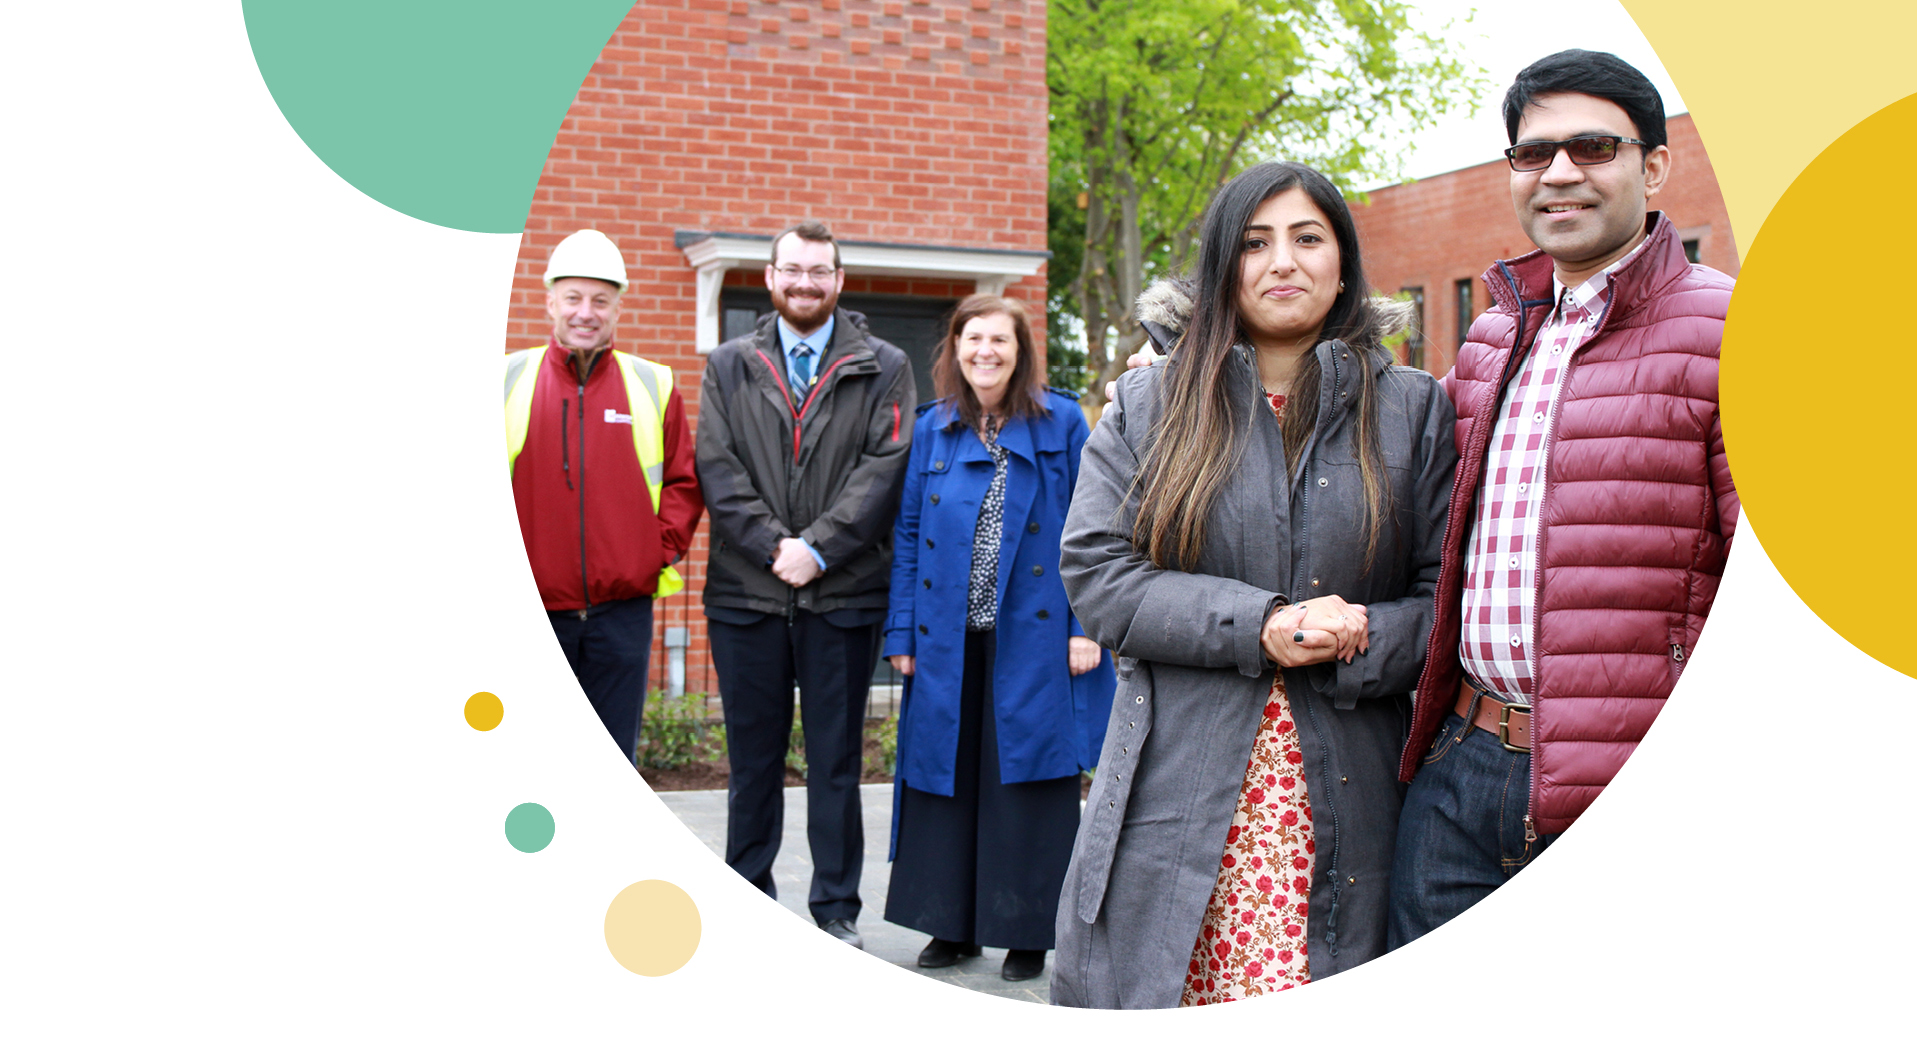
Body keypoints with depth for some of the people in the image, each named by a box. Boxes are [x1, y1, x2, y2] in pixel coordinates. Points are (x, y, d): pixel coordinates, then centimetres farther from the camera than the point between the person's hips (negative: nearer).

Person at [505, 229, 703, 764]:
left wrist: (663, 548, -1)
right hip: (528, 609, -1)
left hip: (622, 613, 1)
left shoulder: (652, 385, 6)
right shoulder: (507, 379, 3)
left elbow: (683, 482, 11)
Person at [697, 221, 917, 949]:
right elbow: (717, 467, 2)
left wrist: (818, 548, -13)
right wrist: (774, 545, -11)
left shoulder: (883, 369, 6)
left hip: (843, 594, -1)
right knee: (752, 758, 9)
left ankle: (836, 910, 15)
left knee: (836, 760, 5)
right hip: (746, 590, 2)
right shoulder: (728, 367, 11)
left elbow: (885, 466, -4)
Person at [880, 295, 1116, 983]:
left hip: (1033, 642, -3)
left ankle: (1026, 934, 15)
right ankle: (953, 925, 22)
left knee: (1026, 780, 2)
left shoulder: (1060, 423, 0)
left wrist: (1088, 627, -9)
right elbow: (909, 534, 10)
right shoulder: (932, 428, 9)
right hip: (947, 644, 3)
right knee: (945, 776, 8)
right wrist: (902, 632, 4)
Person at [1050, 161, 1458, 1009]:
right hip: (1177, 799, 0)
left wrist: (1363, 642, -15)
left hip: (1345, 802, 0)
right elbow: (1096, 572, -1)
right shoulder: (1147, 406, 10)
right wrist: (1258, 626, -12)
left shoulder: (1414, 412, 9)